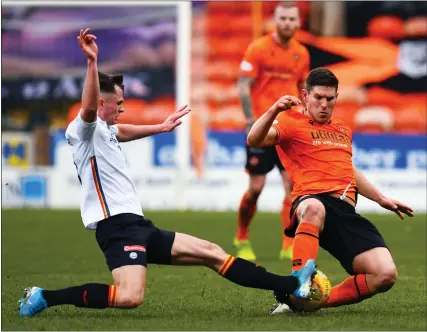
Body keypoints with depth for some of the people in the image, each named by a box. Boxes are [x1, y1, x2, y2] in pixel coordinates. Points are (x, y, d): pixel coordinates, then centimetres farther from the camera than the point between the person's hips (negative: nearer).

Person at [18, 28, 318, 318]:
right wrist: (92, 62, -43)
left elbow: (122, 131, 46)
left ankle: (291, 286, 10)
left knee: (210, 252, 8)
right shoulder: (84, 130, -7)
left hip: (137, 225, 10)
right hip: (117, 227, -10)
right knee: (130, 297, -32)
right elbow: (88, 108, -31)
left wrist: (160, 128, 57)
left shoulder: (104, 131, 22)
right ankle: (43, 298, -21)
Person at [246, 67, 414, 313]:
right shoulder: (292, 122, 9)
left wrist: (381, 198, 42)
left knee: (386, 275, -17)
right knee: (314, 208, -47)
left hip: (346, 210, 6)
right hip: (313, 200, -6)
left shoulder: (343, 129, 29)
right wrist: (274, 111, -24)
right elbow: (254, 140, -8)